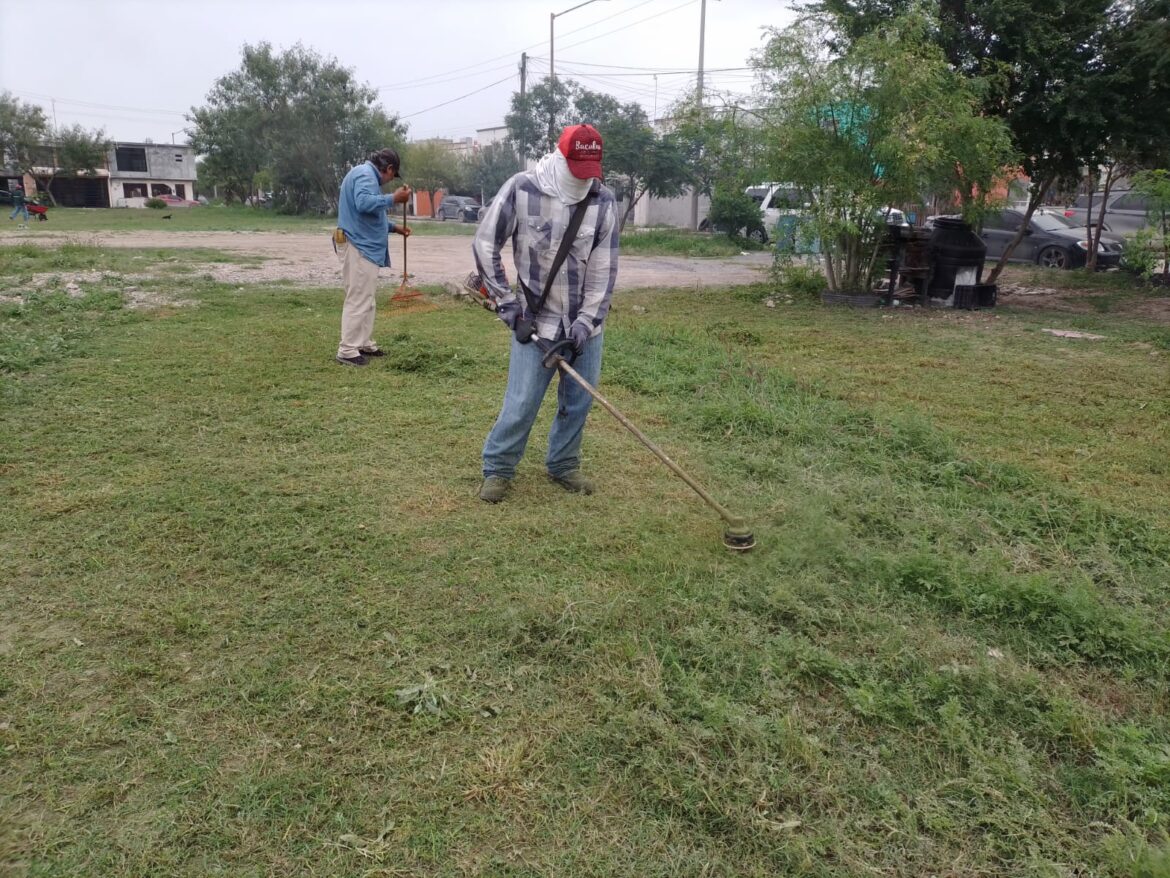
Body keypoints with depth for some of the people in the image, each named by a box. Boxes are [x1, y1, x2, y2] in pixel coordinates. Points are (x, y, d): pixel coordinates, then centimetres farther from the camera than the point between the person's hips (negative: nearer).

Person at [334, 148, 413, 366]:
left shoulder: (367, 175, 21)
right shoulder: (365, 174, -12)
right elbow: (364, 203, -31)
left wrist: (394, 227, 27)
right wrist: (394, 198, -24)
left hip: (364, 246, 11)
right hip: (358, 246, -11)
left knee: (366, 299, 16)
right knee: (358, 299, -10)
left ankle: (364, 344, 24)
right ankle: (347, 351, -8)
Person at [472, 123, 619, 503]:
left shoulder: (604, 200, -5)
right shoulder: (520, 189, -11)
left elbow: (604, 268, -5)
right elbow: (485, 244, -4)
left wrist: (587, 320, -11)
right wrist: (505, 301, -5)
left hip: (585, 323, 3)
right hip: (536, 321, -3)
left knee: (578, 401, 10)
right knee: (521, 404, -2)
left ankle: (563, 465, 30)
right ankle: (498, 468, 18)